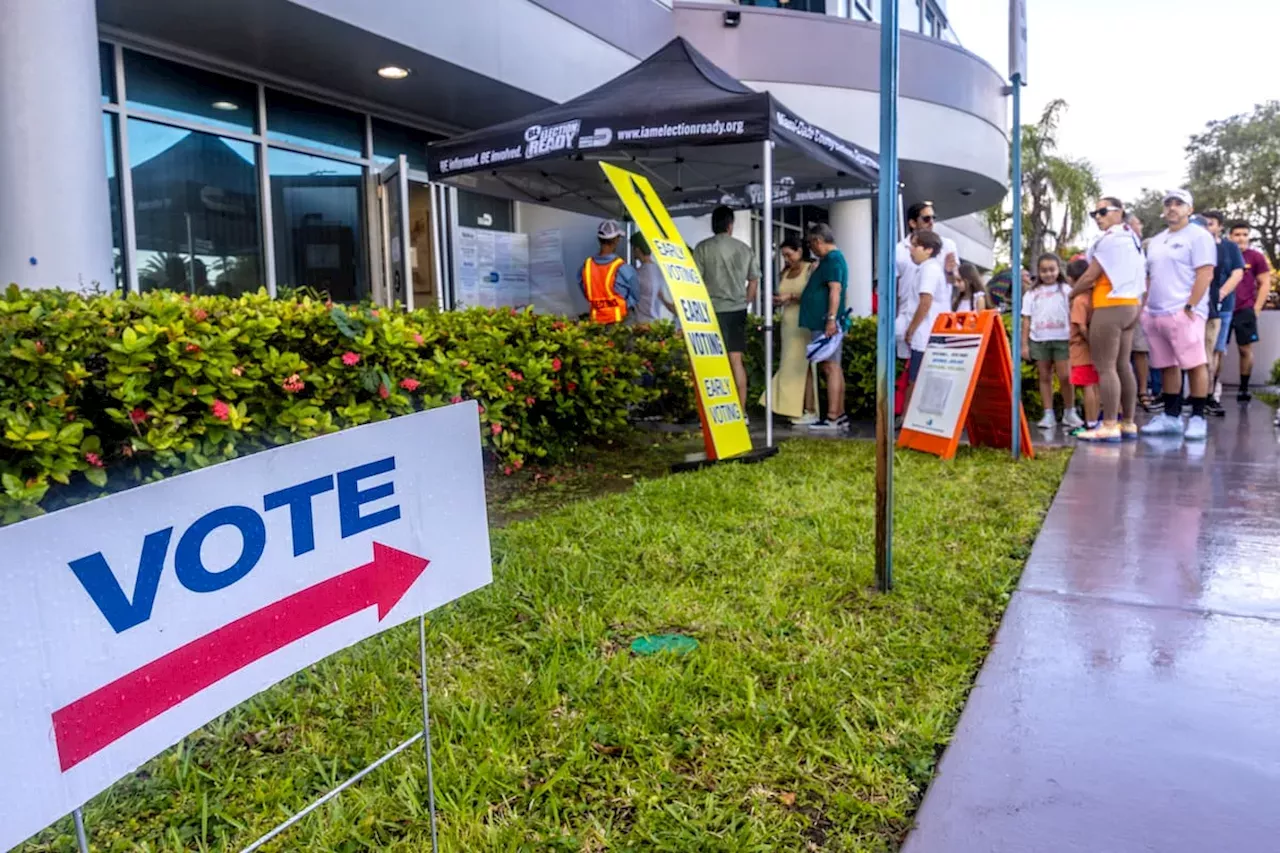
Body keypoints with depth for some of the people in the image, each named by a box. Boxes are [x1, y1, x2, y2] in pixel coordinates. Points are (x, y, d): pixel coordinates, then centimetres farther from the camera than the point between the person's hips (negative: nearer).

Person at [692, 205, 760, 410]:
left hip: (713, 310, -4)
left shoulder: (703, 248, -4)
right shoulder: (745, 249, 8)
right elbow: (754, 280, 12)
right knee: (736, 360, 8)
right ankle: (741, 410, 10)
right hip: (738, 310, 4)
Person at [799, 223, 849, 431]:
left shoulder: (832, 260, -11)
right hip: (825, 323, 11)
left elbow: (835, 291, -21)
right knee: (833, 367, 11)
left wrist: (831, 319, -27)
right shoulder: (831, 259, 21)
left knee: (831, 367, -11)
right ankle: (840, 415, 15)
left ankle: (832, 418, -11)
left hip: (826, 324, -11)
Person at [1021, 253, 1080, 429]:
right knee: (1045, 377, 6)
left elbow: (1072, 316, 4)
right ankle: (1048, 415, 9)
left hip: (1061, 339, -1)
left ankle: (1069, 412, 11)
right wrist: (1024, 344, 2)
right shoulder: (1032, 293, 8)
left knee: (1065, 377, -4)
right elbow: (1027, 320, 7)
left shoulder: (1065, 290, 5)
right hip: (1039, 340, 2)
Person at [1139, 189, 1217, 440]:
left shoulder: (1198, 236, -2)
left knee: (1195, 365, -7)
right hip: (1155, 314, 7)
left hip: (1184, 313, -7)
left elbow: (1205, 274, -10)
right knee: (1167, 367, 10)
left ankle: (1198, 418, -2)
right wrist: (1144, 307, 13)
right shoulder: (1155, 241, 20)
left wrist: (1189, 307, -16)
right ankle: (1171, 417, 16)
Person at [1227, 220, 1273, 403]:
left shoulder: (1256, 257, 3)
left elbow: (1265, 284, 4)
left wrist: (1256, 308, -4)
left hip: (1245, 311, -1)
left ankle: (1244, 389, 10)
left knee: (1246, 350, 2)